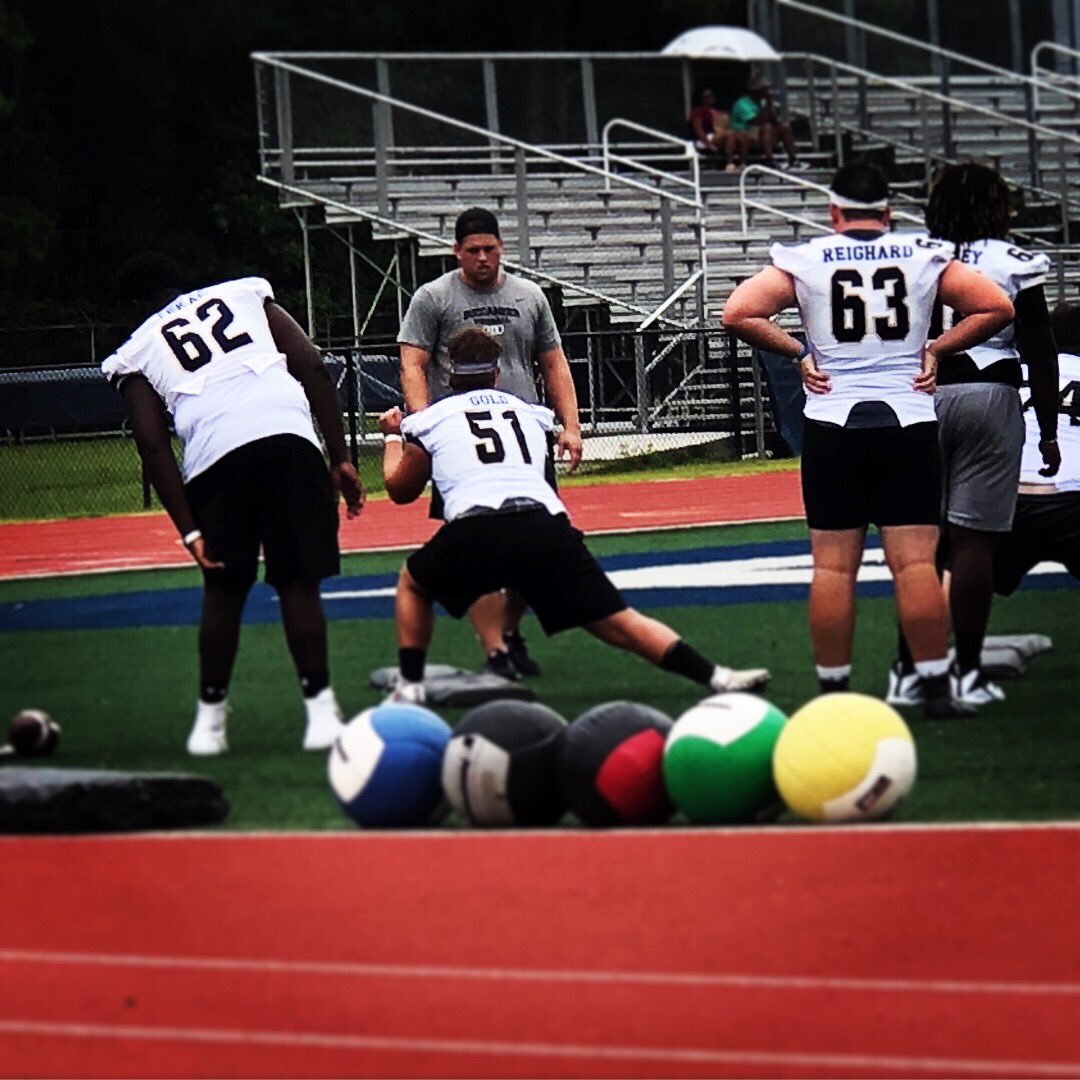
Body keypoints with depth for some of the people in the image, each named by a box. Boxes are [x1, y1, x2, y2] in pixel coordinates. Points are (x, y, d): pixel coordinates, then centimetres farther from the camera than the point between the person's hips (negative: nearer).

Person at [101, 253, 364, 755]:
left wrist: (189, 530, 7)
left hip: (215, 451, 0)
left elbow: (152, 443, 10)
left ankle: (210, 719, 22)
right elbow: (313, 368, 15)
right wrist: (340, 459, 13)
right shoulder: (246, 295, 28)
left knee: (224, 589, 16)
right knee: (299, 581, 9)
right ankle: (320, 712, 4)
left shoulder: (136, 353, 24)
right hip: (288, 434, 0)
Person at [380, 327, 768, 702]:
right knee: (617, 622, 3)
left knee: (413, 584, 27)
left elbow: (400, 489, 34)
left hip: (474, 532, -2)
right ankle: (715, 677, -10)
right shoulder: (530, 413, 31)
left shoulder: (431, 418, 21)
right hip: (546, 527, 2)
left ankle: (409, 684, 17)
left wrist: (393, 437, 50)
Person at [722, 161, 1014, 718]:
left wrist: (797, 353, 1)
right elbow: (997, 307, 0)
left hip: (832, 424, 0)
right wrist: (937, 348, 6)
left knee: (833, 565, 3)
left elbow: (738, 313, -8)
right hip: (908, 422, 0)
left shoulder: (803, 260, 0)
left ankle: (832, 691, 5)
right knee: (916, 562, -2)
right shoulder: (924, 256, 3)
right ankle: (935, 688, -4)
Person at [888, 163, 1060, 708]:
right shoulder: (1013, 264, -1)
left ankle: (908, 672, 5)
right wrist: (1048, 431, 6)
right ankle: (966, 672, 0)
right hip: (988, 397, -2)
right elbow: (1040, 356, -1)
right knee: (973, 539, -1)